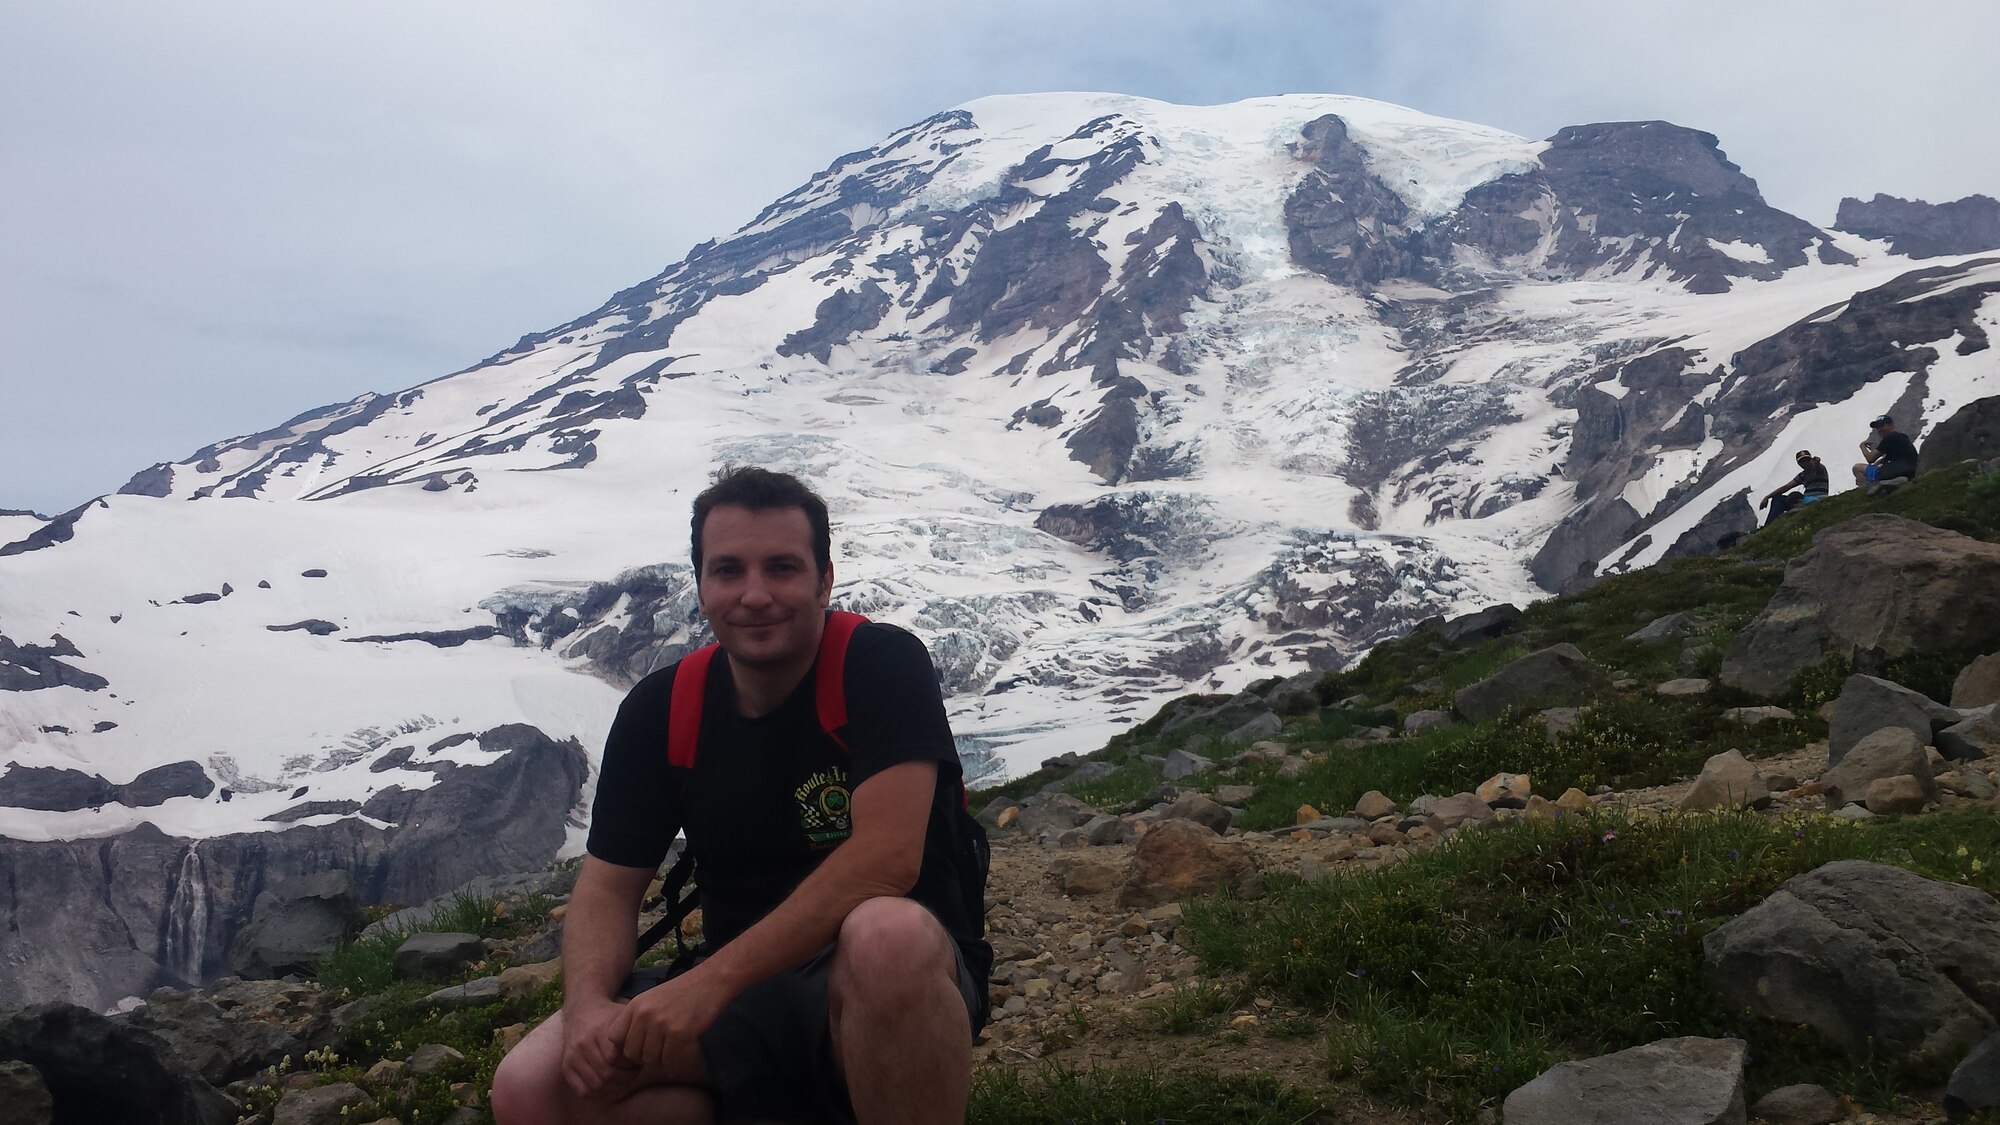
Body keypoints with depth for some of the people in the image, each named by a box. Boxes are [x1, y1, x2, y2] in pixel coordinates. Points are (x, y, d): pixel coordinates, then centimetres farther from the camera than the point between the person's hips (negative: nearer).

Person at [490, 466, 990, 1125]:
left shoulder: (881, 664, -12)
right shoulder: (660, 711, 3)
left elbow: (885, 855, -24)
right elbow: (608, 886, 4)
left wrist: (711, 978, -28)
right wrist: (589, 1007, -18)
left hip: (907, 974, -4)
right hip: (738, 1001, 5)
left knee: (884, 935, -40)